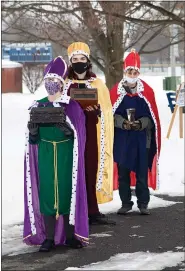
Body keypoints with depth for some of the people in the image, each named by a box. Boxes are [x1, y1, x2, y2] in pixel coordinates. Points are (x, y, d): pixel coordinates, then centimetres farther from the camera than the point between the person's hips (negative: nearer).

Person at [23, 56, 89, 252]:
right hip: (45, 155, 2)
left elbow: (78, 135, -4)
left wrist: (67, 129, -24)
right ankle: (49, 238, 2)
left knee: (67, 191, -3)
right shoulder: (37, 106, 8)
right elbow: (33, 139, 7)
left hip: (66, 154, -2)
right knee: (46, 192, -2)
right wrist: (32, 129, -16)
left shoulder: (72, 107, 2)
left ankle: (70, 236, 6)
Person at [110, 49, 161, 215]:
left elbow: (153, 116, 2)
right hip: (121, 138, 1)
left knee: (142, 172, 2)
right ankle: (126, 203, 17)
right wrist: (122, 123, -15)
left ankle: (143, 203, 13)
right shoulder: (116, 91, -2)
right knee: (123, 172, 6)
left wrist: (141, 124, -14)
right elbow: (111, 114, 2)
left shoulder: (147, 91, -1)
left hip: (142, 138, 0)